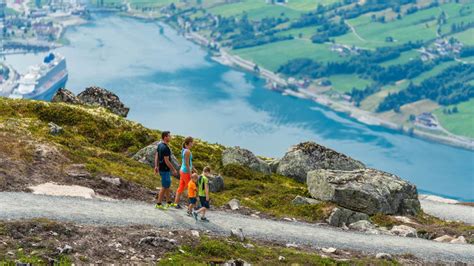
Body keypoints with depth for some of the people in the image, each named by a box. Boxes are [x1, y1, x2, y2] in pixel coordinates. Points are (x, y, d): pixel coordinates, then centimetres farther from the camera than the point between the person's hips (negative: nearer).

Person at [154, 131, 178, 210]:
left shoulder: (159, 145, 6)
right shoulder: (165, 148, -24)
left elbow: (156, 156, 12)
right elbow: (167, 161, -23)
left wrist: (156, 166, 17)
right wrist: (173, 170, -15)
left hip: (161, 168, 10)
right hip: (165, 169, -10)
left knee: (168, 185, 19)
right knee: (164, 187, 0)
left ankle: (169, 202, 29)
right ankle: (158, 204, 6)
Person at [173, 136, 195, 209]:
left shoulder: (184, 150, 10)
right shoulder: (187, 151, -19)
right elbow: (187, 163, -21)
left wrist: (192, 168, 27)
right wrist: (190, 174, -19)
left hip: (182, 171, 9)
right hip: (186, 172, -9)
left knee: (181, 187, 11)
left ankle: (176, 203, 14)